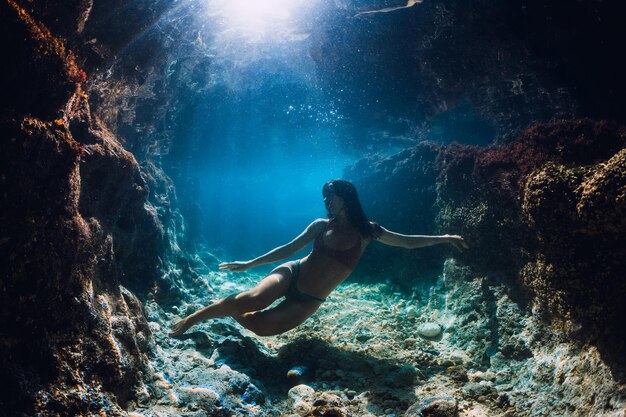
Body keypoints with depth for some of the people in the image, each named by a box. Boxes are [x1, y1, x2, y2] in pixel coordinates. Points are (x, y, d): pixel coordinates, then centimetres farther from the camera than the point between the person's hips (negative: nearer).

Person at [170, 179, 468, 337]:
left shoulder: (367, 231, 1)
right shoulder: (321, 225, 4)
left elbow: (406, 241, 7)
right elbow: (289, 248, 6)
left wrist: (443, 238, 0)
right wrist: (249, 263, 4)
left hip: (309, 301, 0)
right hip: (291, 274, 0)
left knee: (259, 326, -19)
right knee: (251, 299, -30)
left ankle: (229, 311, 14)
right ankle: (194, 317, -9)